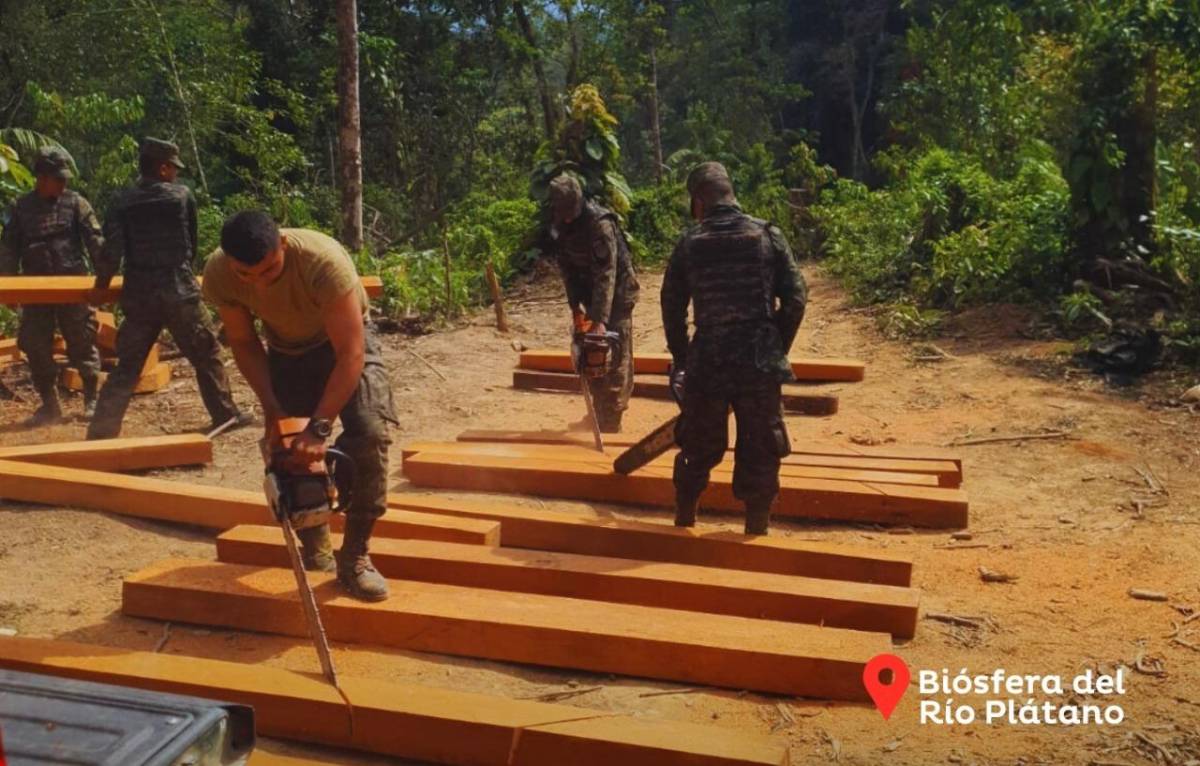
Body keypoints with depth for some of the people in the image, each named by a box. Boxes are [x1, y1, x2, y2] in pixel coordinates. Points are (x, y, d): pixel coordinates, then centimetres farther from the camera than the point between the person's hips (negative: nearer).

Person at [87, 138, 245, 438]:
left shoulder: (123, 201, 3)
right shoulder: (182, 195, 1)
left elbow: (112, 249, -6)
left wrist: (101, 285, 8)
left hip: (138, 295, 3)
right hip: (179, 292, -2)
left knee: (127, 365, 9)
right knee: (207, 354, 11)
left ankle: (101, 431, 6)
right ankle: (226, 415, 16)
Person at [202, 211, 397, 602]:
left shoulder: (324, 260, -40)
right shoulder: (218, 275, -26)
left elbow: (350, 354, -37)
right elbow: (244, 343, -9)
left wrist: (319, 427, -41)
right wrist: (271, 408, -19)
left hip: (344, 341, -4)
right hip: (286, 350, 4)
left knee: (368, 432, -23)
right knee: (286, 448, 0)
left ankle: (355, 557, -13)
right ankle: (316, 551, 22)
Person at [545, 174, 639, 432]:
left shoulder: (600, 223, -28)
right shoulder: (558, 226, -5)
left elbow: (606, 273, -32)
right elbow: (567, 267, 2)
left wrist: (601, 320, -37)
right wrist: (575, 305, -8)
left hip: (616, 293, -7)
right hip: (590, 294, 7)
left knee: (615, 361, -6)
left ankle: (610, 424, -3)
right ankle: (600, 411, 25)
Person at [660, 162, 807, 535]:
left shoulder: (689, 243, 0)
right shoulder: (767, 235, -1)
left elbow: (672, 307, 4)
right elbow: (795, 298, -3)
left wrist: (680, 359, 16)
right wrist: (777, 349, 8)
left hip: (707, 364, 1)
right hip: (760, 364, -1)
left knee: (699, 449, 18)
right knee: (761, 451, 10)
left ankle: (684, 521, 31)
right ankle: (756, 531, 16)